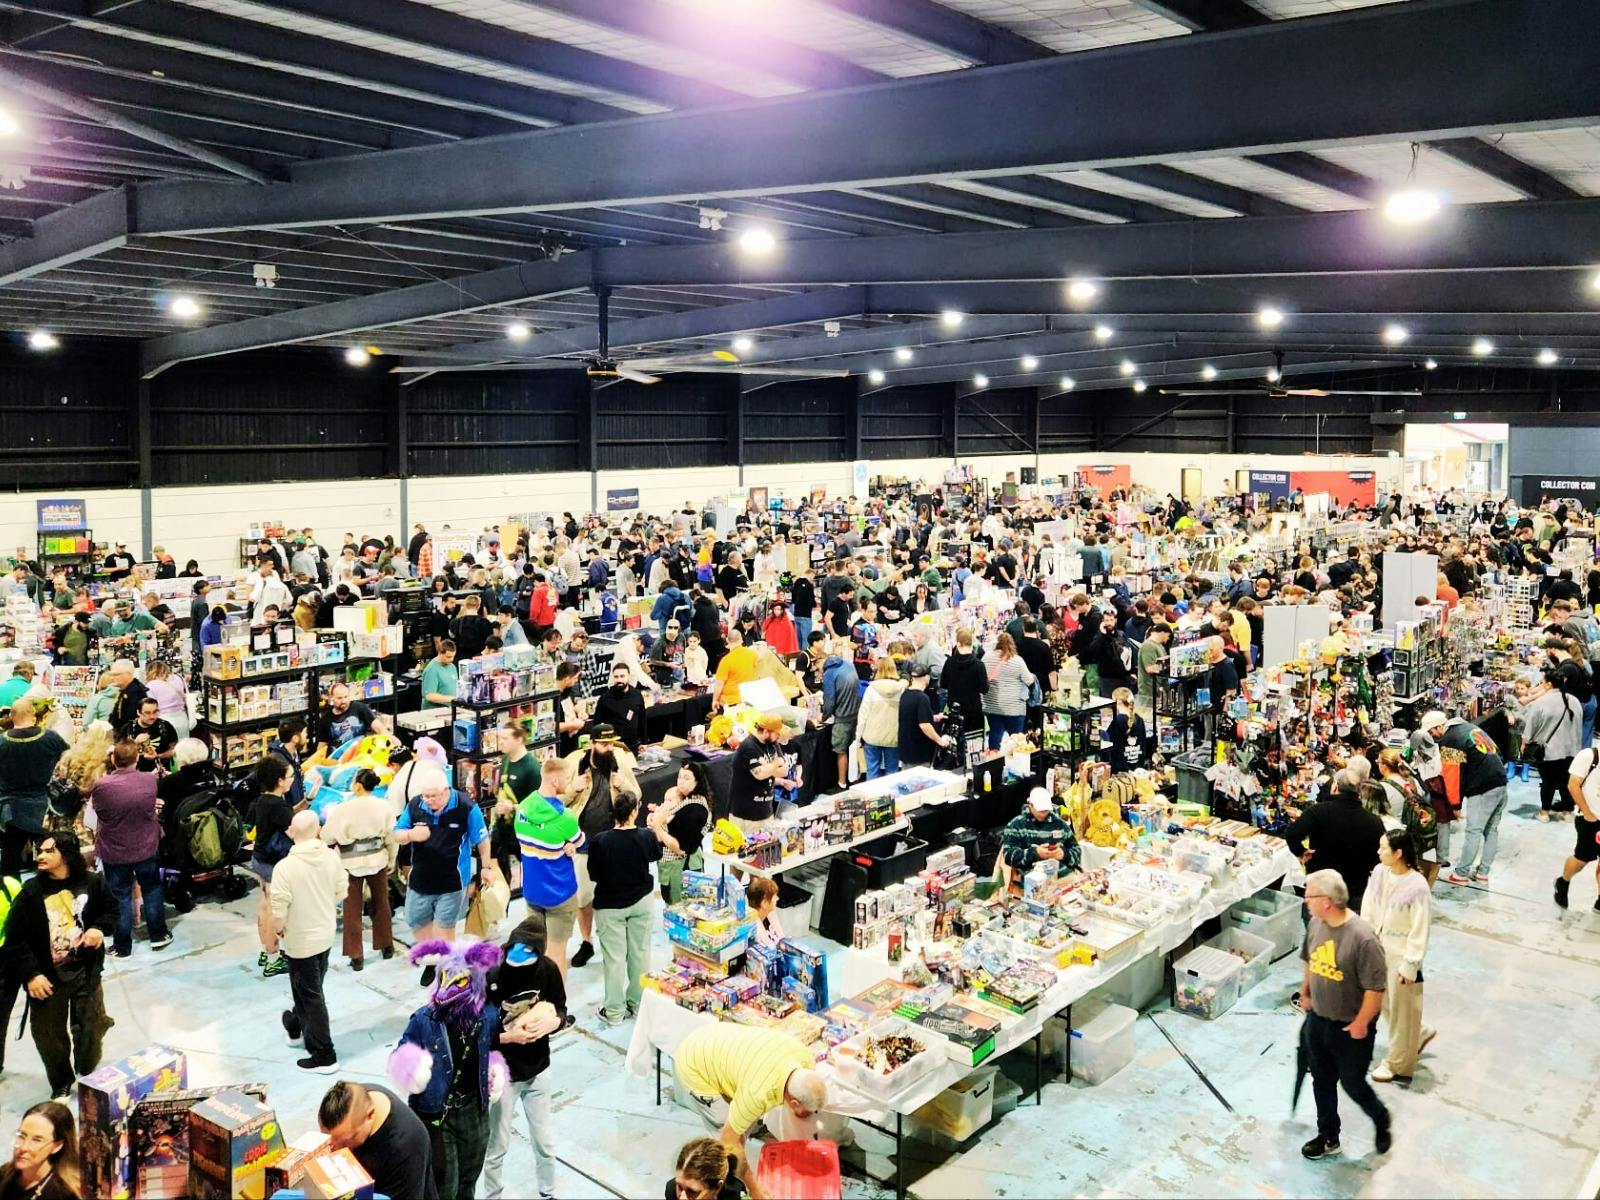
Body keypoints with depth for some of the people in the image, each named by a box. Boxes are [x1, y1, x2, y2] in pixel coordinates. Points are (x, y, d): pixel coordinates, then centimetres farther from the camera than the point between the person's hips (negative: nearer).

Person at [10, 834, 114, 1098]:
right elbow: (15, 938, -8)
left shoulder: (92, 882, -7)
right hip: (48, 978, 0)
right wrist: (30, 974, -14)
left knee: (91, 1029, 9)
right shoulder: (30, 892, -10)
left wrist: (100, 928, -10)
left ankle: (88, 1078, 34)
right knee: (49, 1034, 8)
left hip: (86, 972, 0)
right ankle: (61, 1085, 32)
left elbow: (111, 909, 11)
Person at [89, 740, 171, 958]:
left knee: (121, 897, 12)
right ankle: (158, 936, 30)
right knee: (152, 889, 21)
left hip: (114, 851, -1)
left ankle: (122, 947, 23)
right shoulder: (150, 780, -17)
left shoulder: (101, 786, -23)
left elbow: (98, 810, -3)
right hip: (146, 848, 1)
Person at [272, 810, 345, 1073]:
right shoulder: (331, 857, -9)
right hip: (326, 935, 6)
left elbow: (279, 911, -21)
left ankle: (324, 1056, 13)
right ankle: (296, 1027, 49)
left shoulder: (285, 867, -24)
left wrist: (279, 929, -1)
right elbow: (340, 892, 3)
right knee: (309, 988, 26)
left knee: (311, 996, 6)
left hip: (300, 940, -6)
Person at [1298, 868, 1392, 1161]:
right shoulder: (1315, 924, -8)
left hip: (1350, 1028, -6)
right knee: (1322, 1082, 18)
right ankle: (1328, 1137, 37)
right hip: (1317, 1020, 6)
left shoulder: (1362, 938, -30)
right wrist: (1305, 994, 16)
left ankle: (1382, 1121, 43)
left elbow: (1376, 987, -23)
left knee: (1353, 1084, 13)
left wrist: (1361, 1023, -17)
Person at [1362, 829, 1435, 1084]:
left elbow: (1420, 930, -19)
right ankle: (1419, 1034, 48)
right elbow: (1368, 909, 4)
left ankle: (1397, 1064, 29)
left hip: (1401, 955, -6)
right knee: (1383, 1001, 22)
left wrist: (1410, 965, -16)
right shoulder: (1379, 872, -7)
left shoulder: (1417, 886, -26)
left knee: (1401, 1009, 11)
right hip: (1379, 948, 7)